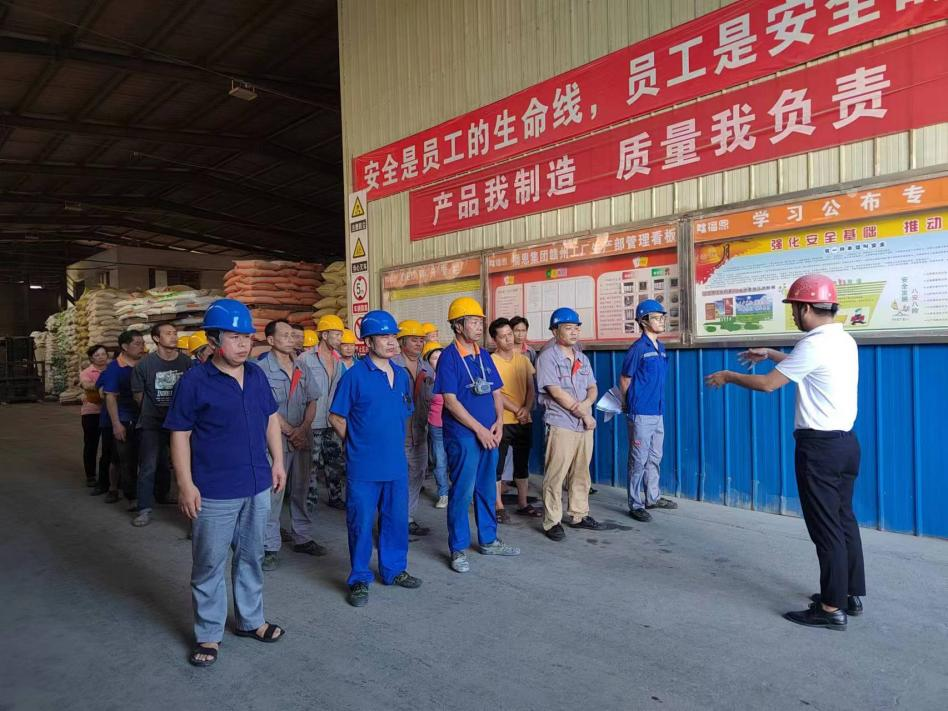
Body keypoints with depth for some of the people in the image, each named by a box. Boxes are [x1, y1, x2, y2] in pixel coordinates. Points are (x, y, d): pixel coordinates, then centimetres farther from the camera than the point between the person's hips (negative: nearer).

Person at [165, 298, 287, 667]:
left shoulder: (257, 375, 4)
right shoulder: (194, 381, -12)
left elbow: (272, 418, 14)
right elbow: (180, 435, -10)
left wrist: (278, 461, 10)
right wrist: (186, 484, -13)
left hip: (257, 487, 5)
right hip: (213, 493, -5)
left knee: (251, 558, 19)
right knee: (209, 565, 9)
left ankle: (250, 619, 36)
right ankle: (208, 634, 26)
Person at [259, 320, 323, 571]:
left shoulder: (301, 368, 11)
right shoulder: (262, 368, -6)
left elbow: (312, 401, 9)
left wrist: (303, 429, -6)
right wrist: (290, 432, -10)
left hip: (302, 439, 5)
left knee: (301, 490, 13)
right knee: (273, 493, -2)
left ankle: (302, 538, 25)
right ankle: (270, 547, 8)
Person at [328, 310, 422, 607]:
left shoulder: (402, 375, 7)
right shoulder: (355, 375, -10)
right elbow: (336, 418, -5)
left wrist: (393, 442, 14)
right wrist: (357, 445, 0)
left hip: (396, 464, 6)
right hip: (364, 467, -5)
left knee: (396, 519, 16)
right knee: (361, 523, 5)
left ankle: (394, 569, 34)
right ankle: (359, 579, 21)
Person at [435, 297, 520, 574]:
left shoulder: (484, 356, 11)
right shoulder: (449, 356, -10)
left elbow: (496, 392, 14)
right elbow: (450, 401, -15)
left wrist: (499, 422, -3)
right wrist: (479, 429, -15)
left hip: (489, 434, 7)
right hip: (462, 436, -7)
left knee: (487, 489, 15)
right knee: (462, 492, -1)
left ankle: (488, 540, 30)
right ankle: (458, 549, 12)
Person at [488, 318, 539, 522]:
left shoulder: (522, 359, 8)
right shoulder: (491, 361, -8)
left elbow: (531, 387, 6)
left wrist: (527, 409, -10)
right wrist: (517, 411, -13)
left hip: (524, 421, 5)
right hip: (502, 421, -5)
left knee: (523, 464, 13)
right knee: (498, 465, 1)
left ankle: (523, 503, 25)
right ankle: (499, 506, 11)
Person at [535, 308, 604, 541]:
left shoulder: (582, 358, 15)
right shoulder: (547, 357, -7)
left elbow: (592, 387, 13)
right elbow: (556, 392, -13)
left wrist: (586, 403, -11)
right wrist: (584, 414, -9)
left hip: (584, 425, 7)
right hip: (560, 425, -7)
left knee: (581, 474, 13)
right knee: (555, 476, -3)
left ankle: (578, 515, 26)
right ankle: (552, 522, 7)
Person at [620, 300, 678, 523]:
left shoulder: (660, 347, 11)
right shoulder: (638, 348, -12)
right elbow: (624, 380, -6)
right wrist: (631, 405, 5)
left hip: (658, 412, 8)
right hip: (641, 414, -8)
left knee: (655, 458, 18)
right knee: (639, 461, -1)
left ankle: (653, 497, 31)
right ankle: (635, 505, 8)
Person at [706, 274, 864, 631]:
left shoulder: (815, 344, -19)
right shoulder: (843, 341, 10)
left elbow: (768, 384, -16)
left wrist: (728, 377, -2)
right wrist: (772, 354, 33)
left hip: (820, 446, -10)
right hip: (844, 441, 10)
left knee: (825, 528, -1)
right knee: (844, 520, 17)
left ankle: (832, 609, 8)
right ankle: (852, 594, 29)